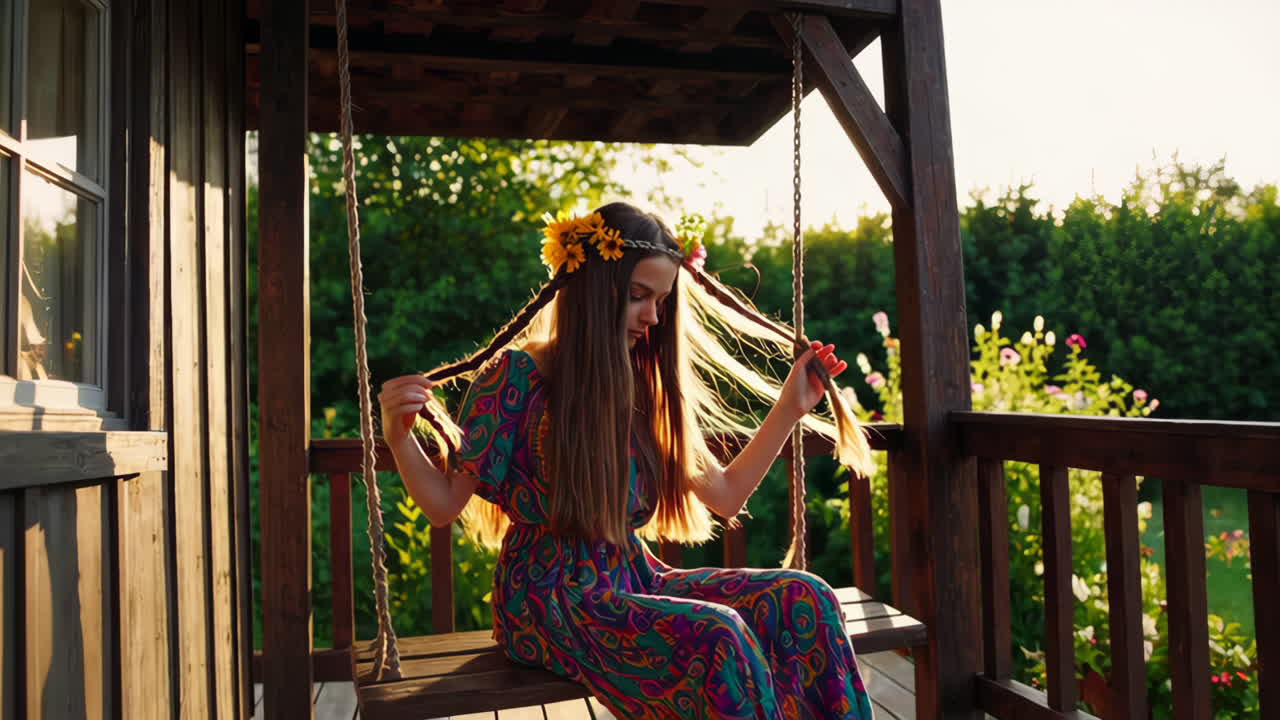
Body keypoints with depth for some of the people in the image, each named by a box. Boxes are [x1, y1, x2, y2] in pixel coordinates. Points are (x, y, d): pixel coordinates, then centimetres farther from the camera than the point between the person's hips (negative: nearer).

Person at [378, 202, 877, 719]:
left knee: (802, 599, -16)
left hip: (633, 581, 6)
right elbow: (445, 505, -5)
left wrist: (791, 407, 8)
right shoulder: (517, 376, -9)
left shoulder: (647, 387, 7)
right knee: (715, 634, -31)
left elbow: (725, 496, 11)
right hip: (549, 597, -5)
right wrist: (399, 439, -23)